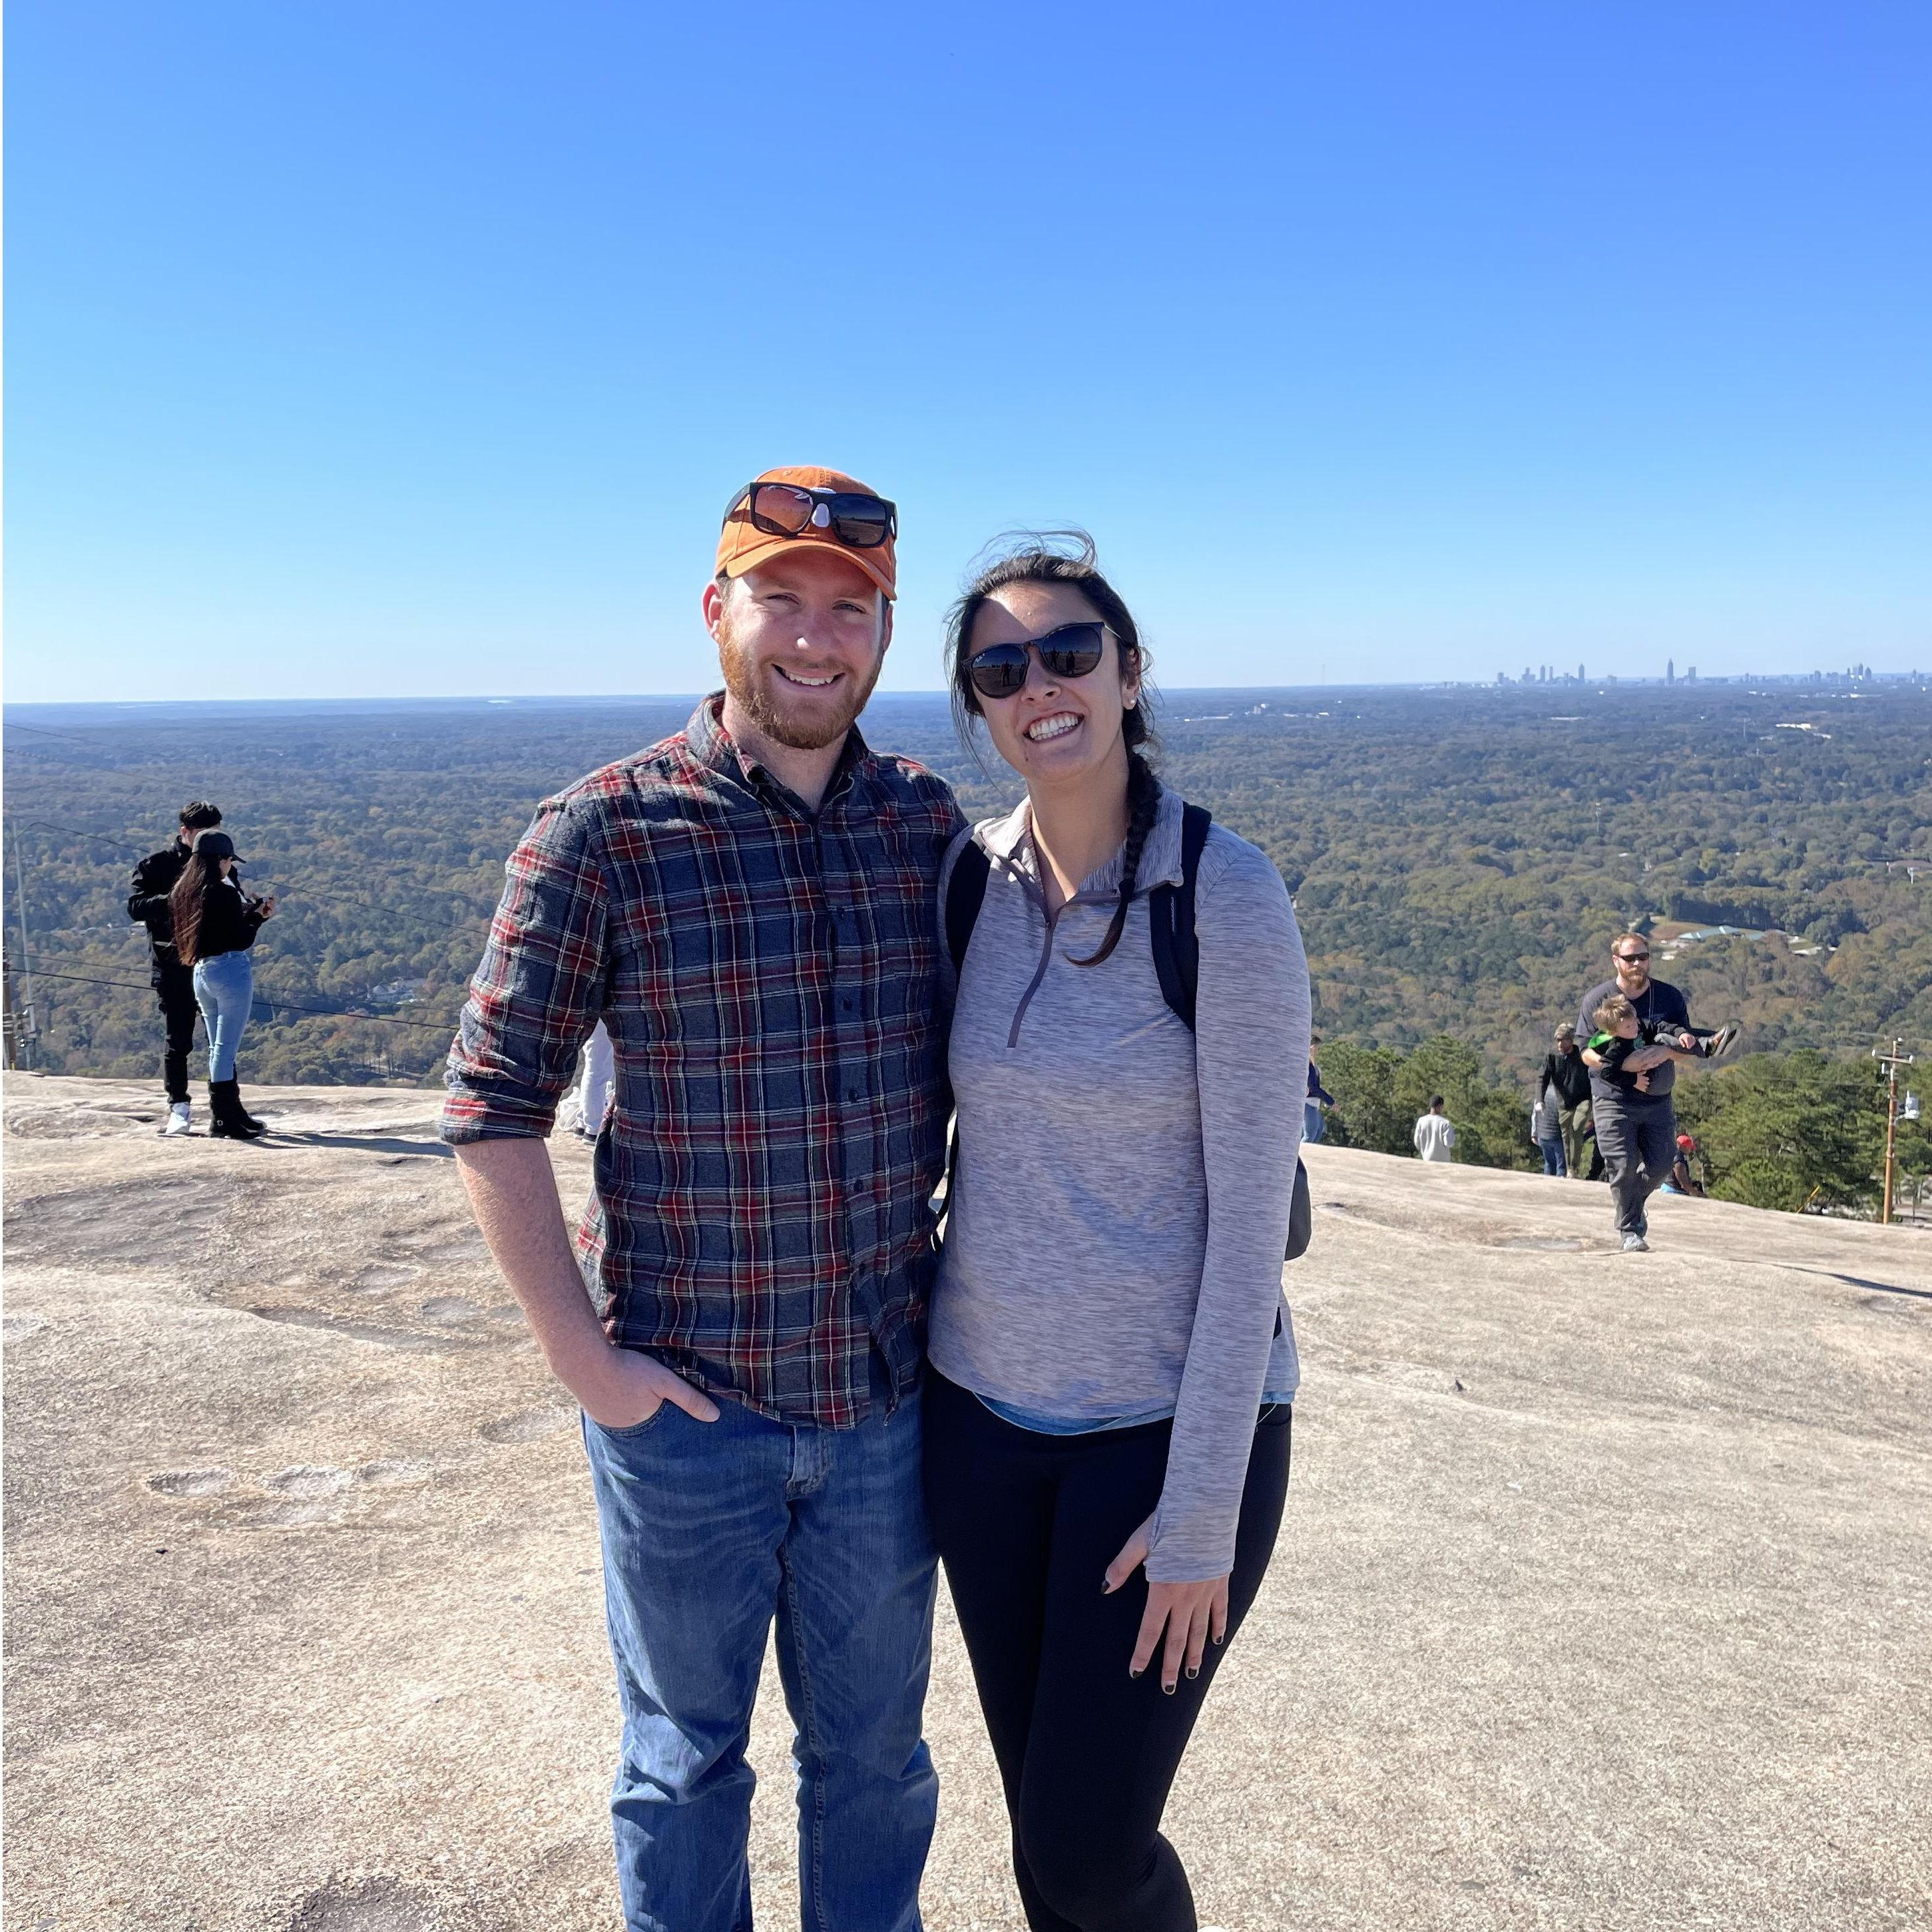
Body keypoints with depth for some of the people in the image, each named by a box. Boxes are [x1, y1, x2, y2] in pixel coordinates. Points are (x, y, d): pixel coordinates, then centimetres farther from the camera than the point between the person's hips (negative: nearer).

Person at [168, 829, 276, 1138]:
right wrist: (259, 917, 3)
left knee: (217, 1048, 16)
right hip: (230, 971, -8)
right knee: (226, 1048, -4)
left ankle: (232, 1112, 25)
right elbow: (242, 940, -14)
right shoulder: (224, 893, -15)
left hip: (200, 973, 8)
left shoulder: (182, 892, 9)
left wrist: (254, 911, 13)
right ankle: (223, 1120, -2)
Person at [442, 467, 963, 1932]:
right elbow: (494, 1107, -9)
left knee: (874, 1750, 21)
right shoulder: (603, 835, -12)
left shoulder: (931, 825, -1)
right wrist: (582, 1356, -10)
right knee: (689, 1755, 19)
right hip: (686, 1402, -3)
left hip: (887, 1395, 3)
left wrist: (970, 1279, 5)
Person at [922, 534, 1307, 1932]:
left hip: (1173, 1418, -4)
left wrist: (1201, 1514, -14)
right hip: (984, 1409, 5)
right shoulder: (971, 877, 0)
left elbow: (1252, 1215, -15)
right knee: (1038, 1818, 17)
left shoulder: (1226, 896, -16)